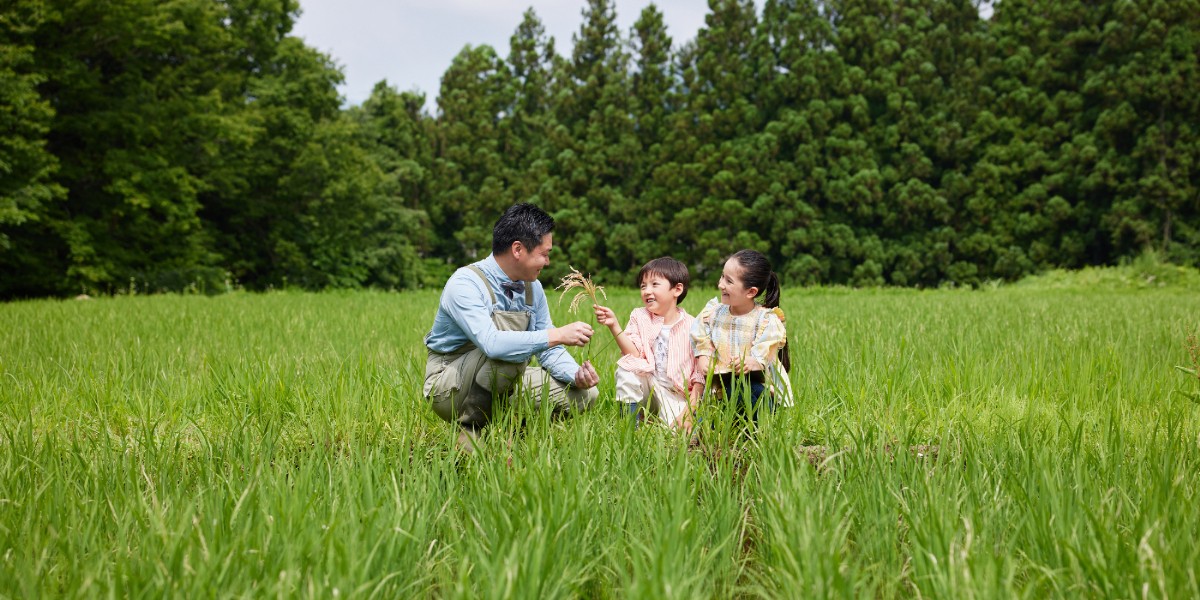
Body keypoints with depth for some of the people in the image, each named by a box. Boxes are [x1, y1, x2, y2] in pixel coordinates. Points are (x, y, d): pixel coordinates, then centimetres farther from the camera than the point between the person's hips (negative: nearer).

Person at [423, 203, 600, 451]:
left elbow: (549, 351, 4)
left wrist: (576, 374, -17)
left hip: (502, 381, 7)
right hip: (450, 387, -7)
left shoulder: (532, 288, 1)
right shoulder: (465, 284, -23)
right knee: (508, 350, -35)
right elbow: (491, 343, -38)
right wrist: (557, 335, -35)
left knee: (584, 394, -6)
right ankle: (471, 429, -15)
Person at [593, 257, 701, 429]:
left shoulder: (691, 326, -5)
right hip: (646, 384, 2)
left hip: (675, 395, -1)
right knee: (626, 365, -28)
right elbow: (634, 354, -14)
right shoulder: (639, 316, 1)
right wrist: (614, 325, -26)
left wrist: (690, 407, -12)